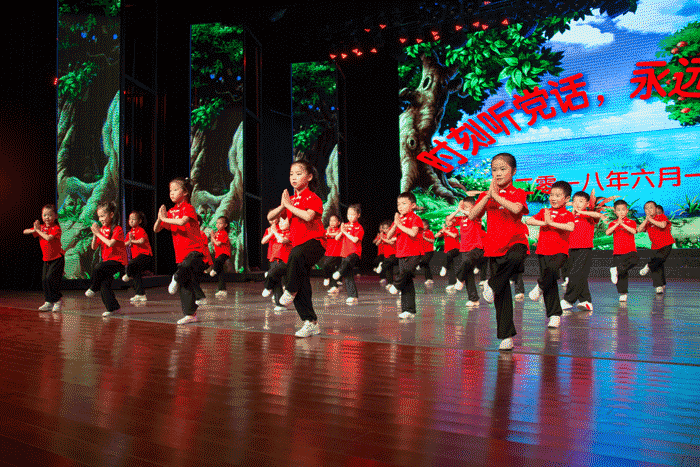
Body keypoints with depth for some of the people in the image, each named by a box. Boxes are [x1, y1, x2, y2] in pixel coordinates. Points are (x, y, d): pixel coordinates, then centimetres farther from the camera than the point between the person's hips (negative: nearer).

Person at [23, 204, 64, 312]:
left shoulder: (56, 228, -13)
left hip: (57, 258, -7)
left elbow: (49, 238, -30)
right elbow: (25, 232, 9)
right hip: (46, 259, 7)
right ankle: (48, 302, 15)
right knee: (44, 281, 5)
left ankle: (58, 300, 2)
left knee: (49, 279, -15)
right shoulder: (41, 227, 8)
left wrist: (38, 230, -18)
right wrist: (34, 230, -12)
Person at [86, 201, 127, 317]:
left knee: (98, 269, -29)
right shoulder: (101, 230, 10)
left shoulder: (117, 229, -10)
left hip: (117, 261, -7)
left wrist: (98, 233, -17)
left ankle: (93, 288, -4)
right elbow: (94, 247, 7)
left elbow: (110, 244, -24)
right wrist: (94, 235, -8)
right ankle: (113, 308, 9)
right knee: (104, 285, -1)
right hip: (107, 260, 7)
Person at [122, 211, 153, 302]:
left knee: (130, 265, -31)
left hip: (145, 254, -9)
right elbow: (125, 244, 9)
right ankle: (141, 295, 14)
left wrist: (132, 241, -10)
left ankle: (129, 275, 1)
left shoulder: (141, 230, -7)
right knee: (137, 277, 8)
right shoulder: (130, 232, 17)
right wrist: (129, 241, -11)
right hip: (136, 256, 9)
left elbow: (141, 241, -25)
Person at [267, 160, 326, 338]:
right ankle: (311, 323, 10)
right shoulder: (291, 200, 17)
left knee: (297, 255, -41)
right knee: (301, 287, 1)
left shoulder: (313, 198, -4)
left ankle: (290, 291, -22)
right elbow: (270, 217, 14)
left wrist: (289, 205, -16)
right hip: (297, 245, 7)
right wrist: (282, 206, -5)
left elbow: (308, 216, -25)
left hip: (314, 242, -7)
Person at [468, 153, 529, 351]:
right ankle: (506, 335, 9)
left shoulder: (518, 194, 5)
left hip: (515, 240, -2)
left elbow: (516, 209, -18)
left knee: (514, 258, -41)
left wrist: (496, 195, -14)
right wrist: (488, 196, -11)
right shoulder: (486, 196, 13)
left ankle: (492, 285, -16)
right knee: (502, 294, 1)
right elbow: (472, 216, -4)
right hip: (495, 245, 2)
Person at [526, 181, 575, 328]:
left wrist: (551, 222, -20)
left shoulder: (567, 215, 2)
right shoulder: (544, 212, 13)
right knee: (551, 285, 3)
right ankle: (554, 315, 10)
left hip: (560, 251, -3)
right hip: (543, 251, 3)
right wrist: (544, 222, -14)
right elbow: (529, 221, 0)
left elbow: (570, 227, -20)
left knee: (551, 269, -34)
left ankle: (540, 287, -2)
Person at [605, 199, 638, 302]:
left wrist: (623, 224, -23)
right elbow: (607, 232, -10)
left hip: (630, 250, -1)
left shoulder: (631, 222, 7)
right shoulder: (613, 224, 10)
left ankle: (616, 270, -32)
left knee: (634, 260, -36)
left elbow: (634, 231, -15)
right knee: (623, 275, 0)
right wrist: (617, 224, -21)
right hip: (617, 252, 1)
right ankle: (623, 294, 7)